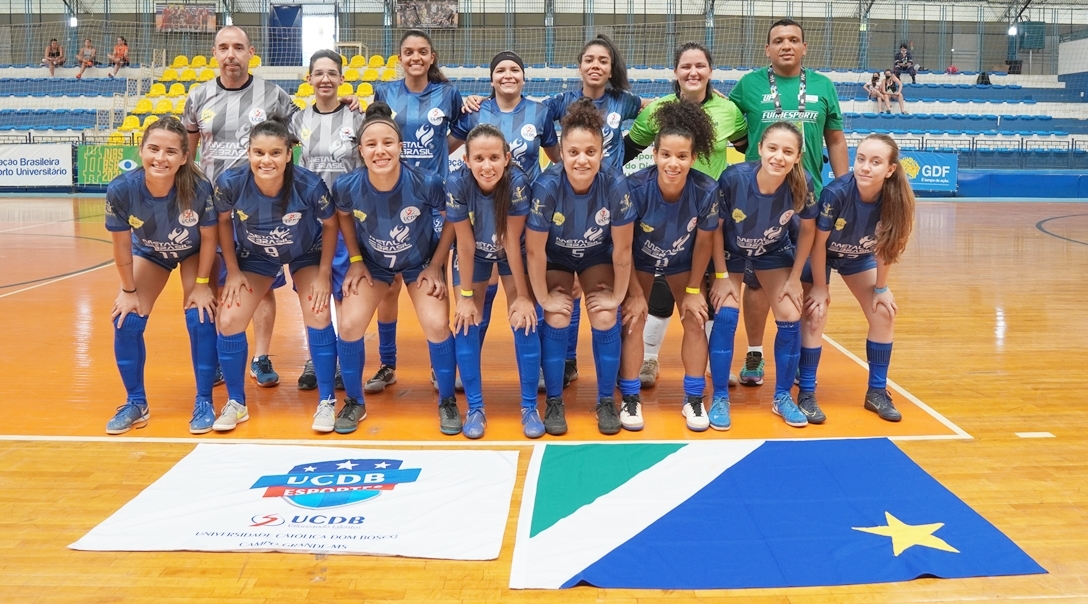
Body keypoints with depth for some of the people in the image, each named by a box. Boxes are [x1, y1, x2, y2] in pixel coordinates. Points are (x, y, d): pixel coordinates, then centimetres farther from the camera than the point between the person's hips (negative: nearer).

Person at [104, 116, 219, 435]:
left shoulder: (199, 188, -38)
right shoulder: (121, 189, -34)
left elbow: (208, 237, -20)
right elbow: (122, 244, -18)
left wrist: (201, 284, -14)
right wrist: (129, 290, -9)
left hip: (194, 253, -2)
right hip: (150, 252, 2)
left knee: (200, 319, -14)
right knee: (126, 320, -5)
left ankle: (204, 402, 3)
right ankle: (136, 403, 12)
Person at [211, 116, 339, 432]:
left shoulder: (309, 185, -33)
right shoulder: (230, 182, -29)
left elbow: (330, 226, -13)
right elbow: (224, 222, -8)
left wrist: (324, 274, -13)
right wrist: (233, 271, -7)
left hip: (306, 254, -2)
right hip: (254, 256, 2)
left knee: (318, 316, -17)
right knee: (228, 320, -9)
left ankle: (327, 402, 1)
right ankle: (236, 403, 12)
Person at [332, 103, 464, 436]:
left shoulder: (426, 183, -32)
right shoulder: (347, 186, -27)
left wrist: (436, 266, -12)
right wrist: (355, 261, -3)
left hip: (421, 262, -1)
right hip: (373, 262, 2)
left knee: (437, 326, -15)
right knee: (349, 325, -10)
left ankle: (447, 402, 9)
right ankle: (354, 402, 14)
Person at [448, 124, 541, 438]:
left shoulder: (517, 182, -33)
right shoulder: (457, 184, -31)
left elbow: (513, 242, -25)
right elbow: (465, 244, -22)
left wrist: (523, 295, -19)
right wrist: (466, 296, -16)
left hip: (512, 253, -1)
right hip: (474, 254, 1)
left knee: (524, 318, -11)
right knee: (467, 320, -8)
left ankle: (529, 406, 2)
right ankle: (475, 407, 5)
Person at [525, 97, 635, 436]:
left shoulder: (615, 185, -31)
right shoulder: (547, 187, -34)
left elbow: (622, 248, -19)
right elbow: (535, 251, -24)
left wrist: (617, 295, -12)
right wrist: (544, 297, -16)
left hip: (597, 255, 1)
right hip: (556, 257, -1)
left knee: (604, 318, -16)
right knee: (557, 319, -18)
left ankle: (607, 401, 3)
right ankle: (554, 402, 0)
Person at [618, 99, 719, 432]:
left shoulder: (707, 190, -31)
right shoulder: (635, 187, -35)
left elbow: (703, 242, -14)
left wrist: (693, 290, -6)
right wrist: (635, 293, -14)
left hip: (682, 261, 2)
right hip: (640, 259, -1)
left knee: (695, 320, -1)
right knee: (633, 319, -9)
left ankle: (694, 399, 13)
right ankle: (630, 399, 3)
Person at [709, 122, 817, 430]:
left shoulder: (802, 184, -28)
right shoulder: (734, 178, -34)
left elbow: (808, 229, -10)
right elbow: (715, 227, -18)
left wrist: (794, 278, -7)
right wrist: (721, 276, -14)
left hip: (774, 252, 2)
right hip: (731, 252, -2)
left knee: (790, 319, -6)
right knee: (725, 315, -15)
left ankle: (783, 397, 13)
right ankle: (720, 399, -1)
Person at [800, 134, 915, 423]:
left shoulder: (894, 200, -26)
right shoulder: (837, 193, -37)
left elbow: (885, 246, -9)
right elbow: (818, 243, -24)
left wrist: (881, 288, -3)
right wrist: (819, 288, -16)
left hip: (858, 257, 4)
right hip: (819, 255, -4)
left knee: (884, 314, 0)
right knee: (815, 318, -12)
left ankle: (877, 392, 14)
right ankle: (806, 394, 0)